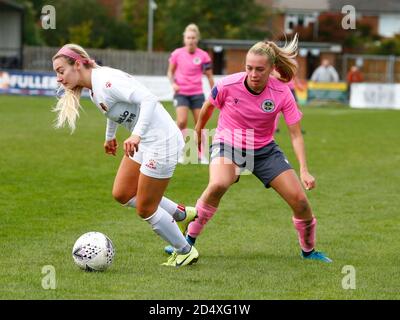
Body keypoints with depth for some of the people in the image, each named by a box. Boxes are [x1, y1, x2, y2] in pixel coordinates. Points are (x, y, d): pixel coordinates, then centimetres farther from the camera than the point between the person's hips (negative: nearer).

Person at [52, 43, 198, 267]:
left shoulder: (106, 81, -22)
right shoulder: (94, 88, 7)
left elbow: (149, 99, -32)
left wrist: (136, 135, -42)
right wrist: (110, 136, 40)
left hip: (161, 141, -10)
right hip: (144, 142, 10)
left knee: (145, 209, 1)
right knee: (122, 194, 15)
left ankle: (186, 252, 20)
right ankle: (181, 214, 28)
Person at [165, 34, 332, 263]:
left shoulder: (282, 93, -18)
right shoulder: (228, 86, -21)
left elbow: (296, 134, -14)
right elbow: (208, 107, 2)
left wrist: (304, 171, -24)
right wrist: (198, 131, 18)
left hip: (264, 149, 2)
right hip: (228, 144, -2)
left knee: (299, 199, -7)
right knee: (218, 185, -35)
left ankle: (309, 250, 20)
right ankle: (189, 240, -19)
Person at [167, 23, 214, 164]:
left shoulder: (203, 56, -4)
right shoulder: (177, 54, -4)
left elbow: (209, 76, 4)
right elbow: (170, 71, 9)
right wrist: (173, 83, -10)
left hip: (197, 93, 1)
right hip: (181, 93, -1)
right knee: (182, 122, -19)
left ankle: (202, 155, 17)